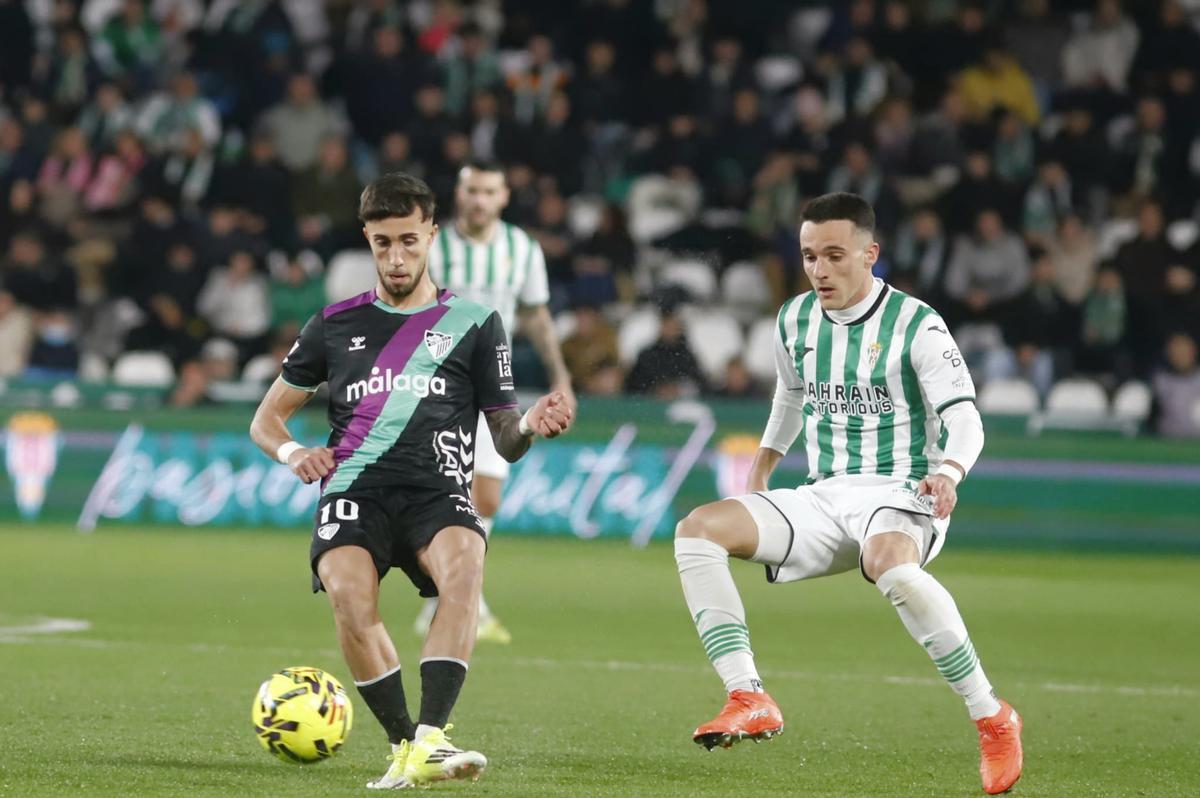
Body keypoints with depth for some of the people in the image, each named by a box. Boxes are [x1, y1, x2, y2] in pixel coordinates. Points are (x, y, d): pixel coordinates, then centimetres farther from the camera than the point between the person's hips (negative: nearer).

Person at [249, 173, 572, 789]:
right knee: (349, 593, -33)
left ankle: (429, 741, -42)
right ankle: (404, 746, -23)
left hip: (437, 492, -1)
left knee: (464, 569, -36)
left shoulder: (475, 323, 16)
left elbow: (504, 442, 14)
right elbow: (266, 419, 22)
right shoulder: (337, 324, 18)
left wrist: (528, 427, -10)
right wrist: (292, 452, -2)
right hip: (354, 490, 1)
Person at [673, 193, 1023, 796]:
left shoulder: (915, 325, -9)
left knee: (890, 565, -42)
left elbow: (964, 418, -16)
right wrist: (762, 466, 29)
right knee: (698, 530, -14)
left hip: (901, 497, -6)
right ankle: (749, 702, -21)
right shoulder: (796, 319, 9)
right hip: (823, 498, 6)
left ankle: (991, 720, -29)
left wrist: (948, 470, -36)